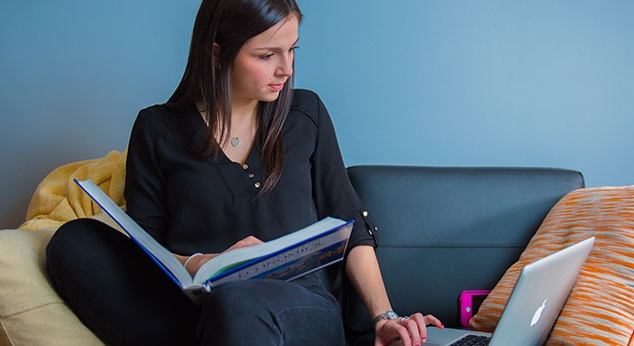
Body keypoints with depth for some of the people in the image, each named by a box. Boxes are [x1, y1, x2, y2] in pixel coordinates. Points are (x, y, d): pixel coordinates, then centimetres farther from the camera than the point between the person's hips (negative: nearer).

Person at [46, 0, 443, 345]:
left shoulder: (306, 113, 10)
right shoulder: (157, 129, 6)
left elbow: (351, 227, 11)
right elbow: (143, 248, 6)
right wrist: (203, 265, -15)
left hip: (301, 310, -2)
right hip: (194, 305, 3)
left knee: (236, 302, -39)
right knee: (75, 239, -24)